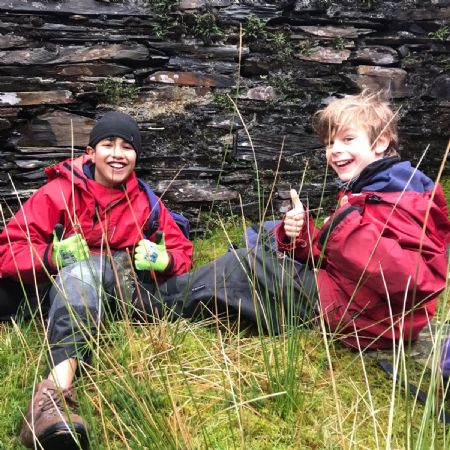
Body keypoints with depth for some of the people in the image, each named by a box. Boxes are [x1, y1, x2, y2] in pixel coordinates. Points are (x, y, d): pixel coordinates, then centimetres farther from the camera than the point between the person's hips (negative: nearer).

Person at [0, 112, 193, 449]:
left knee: (87, 267, -34)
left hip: (118, 290, 1)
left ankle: (53, 389, -55)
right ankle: (58, 387, -57)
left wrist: (164, 261, -13)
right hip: (56, 287, 0)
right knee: (84, 265, -35)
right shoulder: (61, 190, 0)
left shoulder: (145, 202, 9)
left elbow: (182, 251, 11)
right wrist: (51, 257, -26)